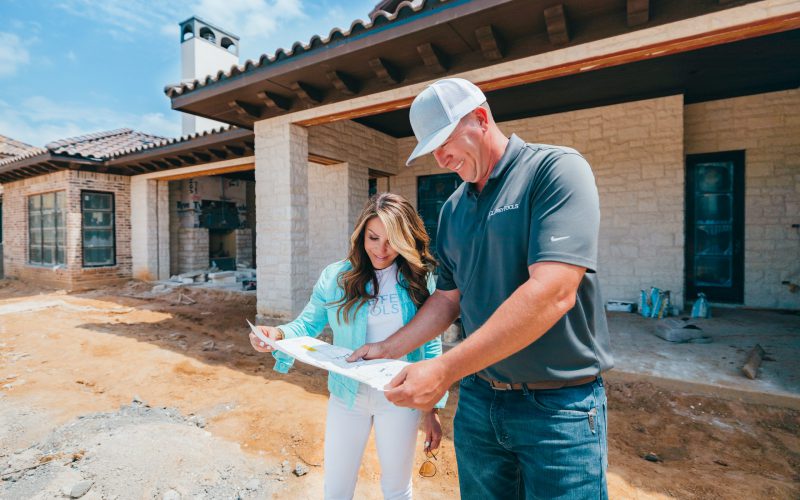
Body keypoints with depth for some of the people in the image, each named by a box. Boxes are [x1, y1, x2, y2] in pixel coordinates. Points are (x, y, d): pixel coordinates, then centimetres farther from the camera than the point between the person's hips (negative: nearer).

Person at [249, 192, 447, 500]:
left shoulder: (420, 281, -10)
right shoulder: (336, 277, -10)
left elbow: (431, 347, -4)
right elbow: (307, 325, -5)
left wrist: (433, 408, -3)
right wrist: (279, 334, -27)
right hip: (347, 396, 1)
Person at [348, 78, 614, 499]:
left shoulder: (555, 169, -13)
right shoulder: (453, 209, 7)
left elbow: (552, 293, -26)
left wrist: (444, 370, -26)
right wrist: (389, 349, 3)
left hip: (558, 404, -5)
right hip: (478, 397, 6)